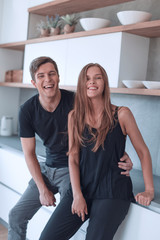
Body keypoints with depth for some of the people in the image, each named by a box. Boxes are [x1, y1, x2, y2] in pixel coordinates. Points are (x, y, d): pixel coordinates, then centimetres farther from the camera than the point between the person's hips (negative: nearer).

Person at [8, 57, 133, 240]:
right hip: (47, 168, 4)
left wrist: (123, 155, -29)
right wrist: (42, 189, -6)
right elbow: (29, 153, -3)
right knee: (16, 216, 7)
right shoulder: (27, 110, -10)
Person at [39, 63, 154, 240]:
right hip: (81, 187, 3)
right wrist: (77, 195, -7)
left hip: (112, 192, -2)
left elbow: (143, 151, 3)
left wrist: (149, 190, -2)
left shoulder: (121, 114, -3)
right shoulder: (74, 116, 6)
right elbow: (73, 158, 3)